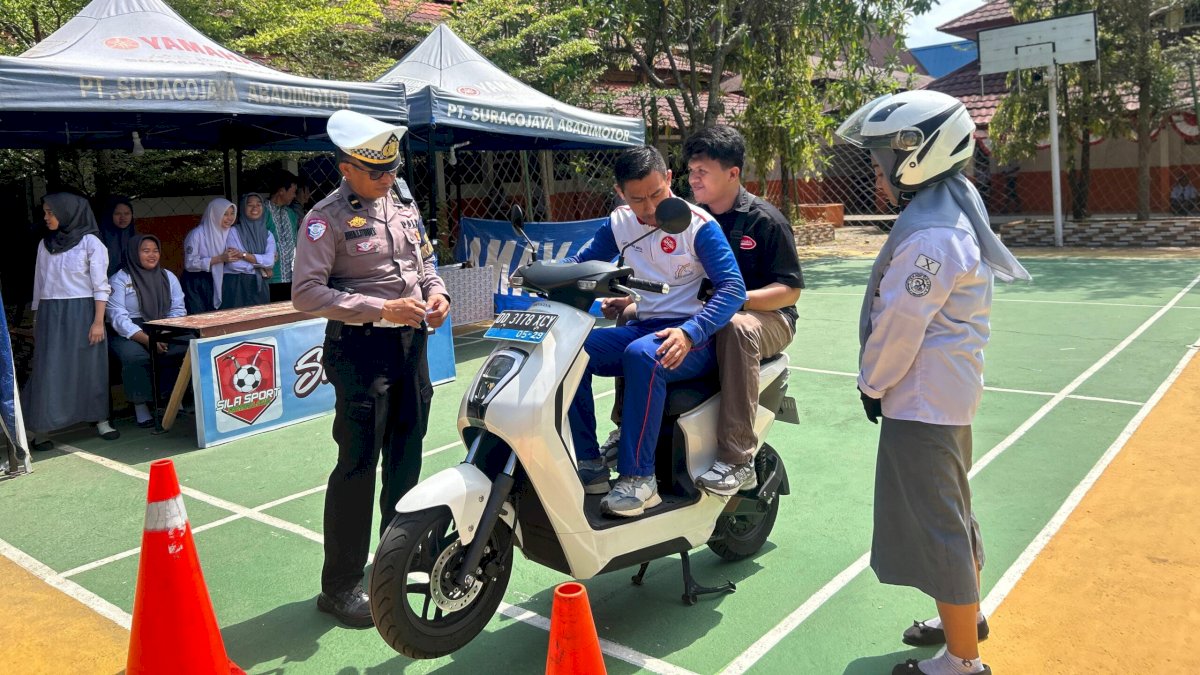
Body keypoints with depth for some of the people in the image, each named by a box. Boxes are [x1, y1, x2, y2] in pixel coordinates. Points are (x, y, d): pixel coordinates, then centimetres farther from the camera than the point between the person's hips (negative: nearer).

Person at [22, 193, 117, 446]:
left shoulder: (90, 242, -4)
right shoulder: (45, 244, 10)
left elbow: (100, 286, -7)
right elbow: (39, 284, 15)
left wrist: (98, 321, -13)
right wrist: (36, 320, 13)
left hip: (81, 313, -3)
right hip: (50, 315, 4)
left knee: (90, 368, 5)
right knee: (49, 371, 0)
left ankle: (101, 420, 17)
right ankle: (40, 429, 2)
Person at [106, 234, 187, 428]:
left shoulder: (168, 277, 14)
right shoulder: (119, 280, 0)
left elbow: (178, 310, 8)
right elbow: (118, 318, -11)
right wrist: (147, 339, -25)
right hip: (128, 335, -4)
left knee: (187, 346, -26)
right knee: (135, 355, -37)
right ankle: (140, 407, -23)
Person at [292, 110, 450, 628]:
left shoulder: (403, 206, 12)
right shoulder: (326, 218, -10)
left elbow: (424, 260, 22)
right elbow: (305, 292, -17)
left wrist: (437, 292, 0)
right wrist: (380, 308, -23)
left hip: (411, 342, 7)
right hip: (361, 347, -7)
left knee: (406, 455, 16)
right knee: (358, 464, -4)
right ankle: (340, 586, 8)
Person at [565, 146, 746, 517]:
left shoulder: (698, 224, -10)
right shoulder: (619, 223, 7)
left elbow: (733, 287, -16)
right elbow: (582, 262, 13)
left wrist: (689, 333, -32)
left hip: (694, 337, -6)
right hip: (644, 327, 6)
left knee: (643, 355, -38)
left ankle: (638, 478, -30)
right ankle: (590, 464, -11)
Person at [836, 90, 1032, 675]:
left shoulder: (931, 234, -23)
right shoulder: (951, 213, 10)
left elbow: (899, 324, -21)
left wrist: (872, 384, -6)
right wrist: (882, 380, 14)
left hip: (922, 402, -10)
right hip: (948, 392, 10)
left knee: (935, 527, 1)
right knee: (949, 512, 24)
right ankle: (966, 615, 43)